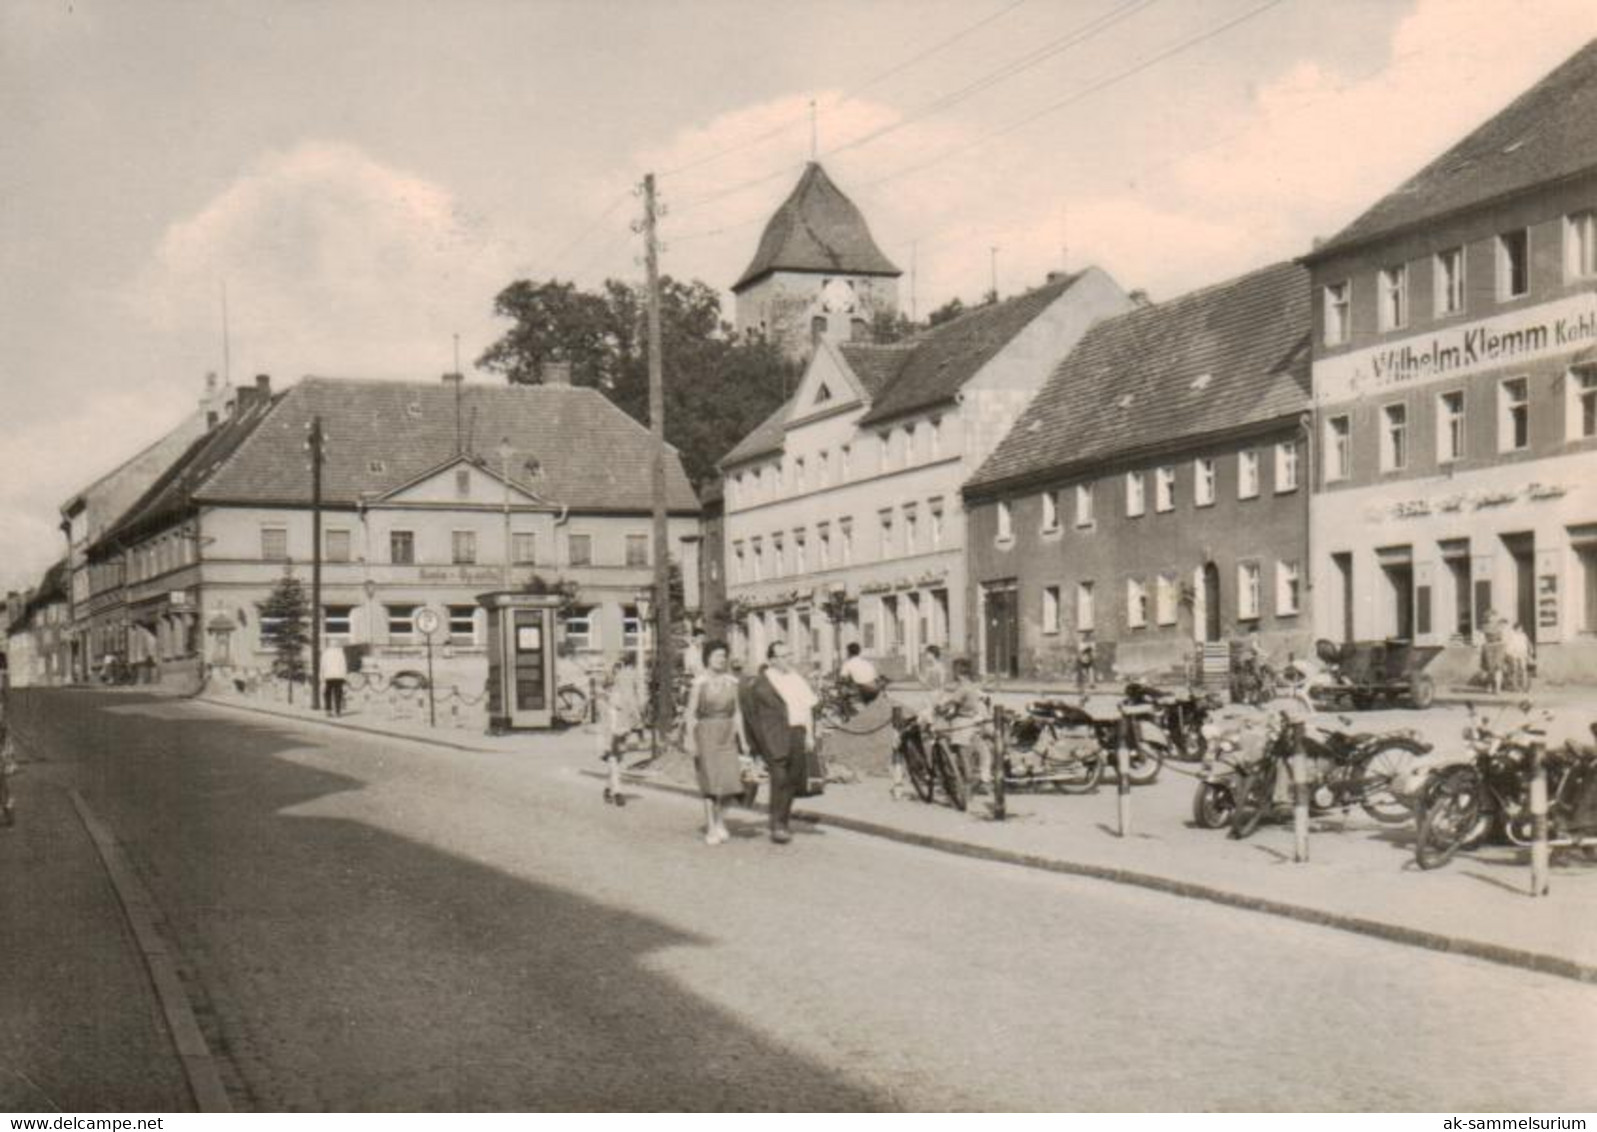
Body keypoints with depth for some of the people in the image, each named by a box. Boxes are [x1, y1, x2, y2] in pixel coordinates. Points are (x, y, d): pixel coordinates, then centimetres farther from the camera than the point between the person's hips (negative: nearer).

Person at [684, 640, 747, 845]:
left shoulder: (731, 682, 6)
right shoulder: (699, 682, -6)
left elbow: (737, 712, 10)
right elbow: (691, 713, -6)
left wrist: (742, 739, 5)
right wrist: (691, 740, -13)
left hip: (727, 734, 4)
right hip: (705, 733, -4)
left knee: (728, 778, -1)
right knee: (710, 780, -7)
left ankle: (720, 822, 19)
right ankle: (711, 829, -2)